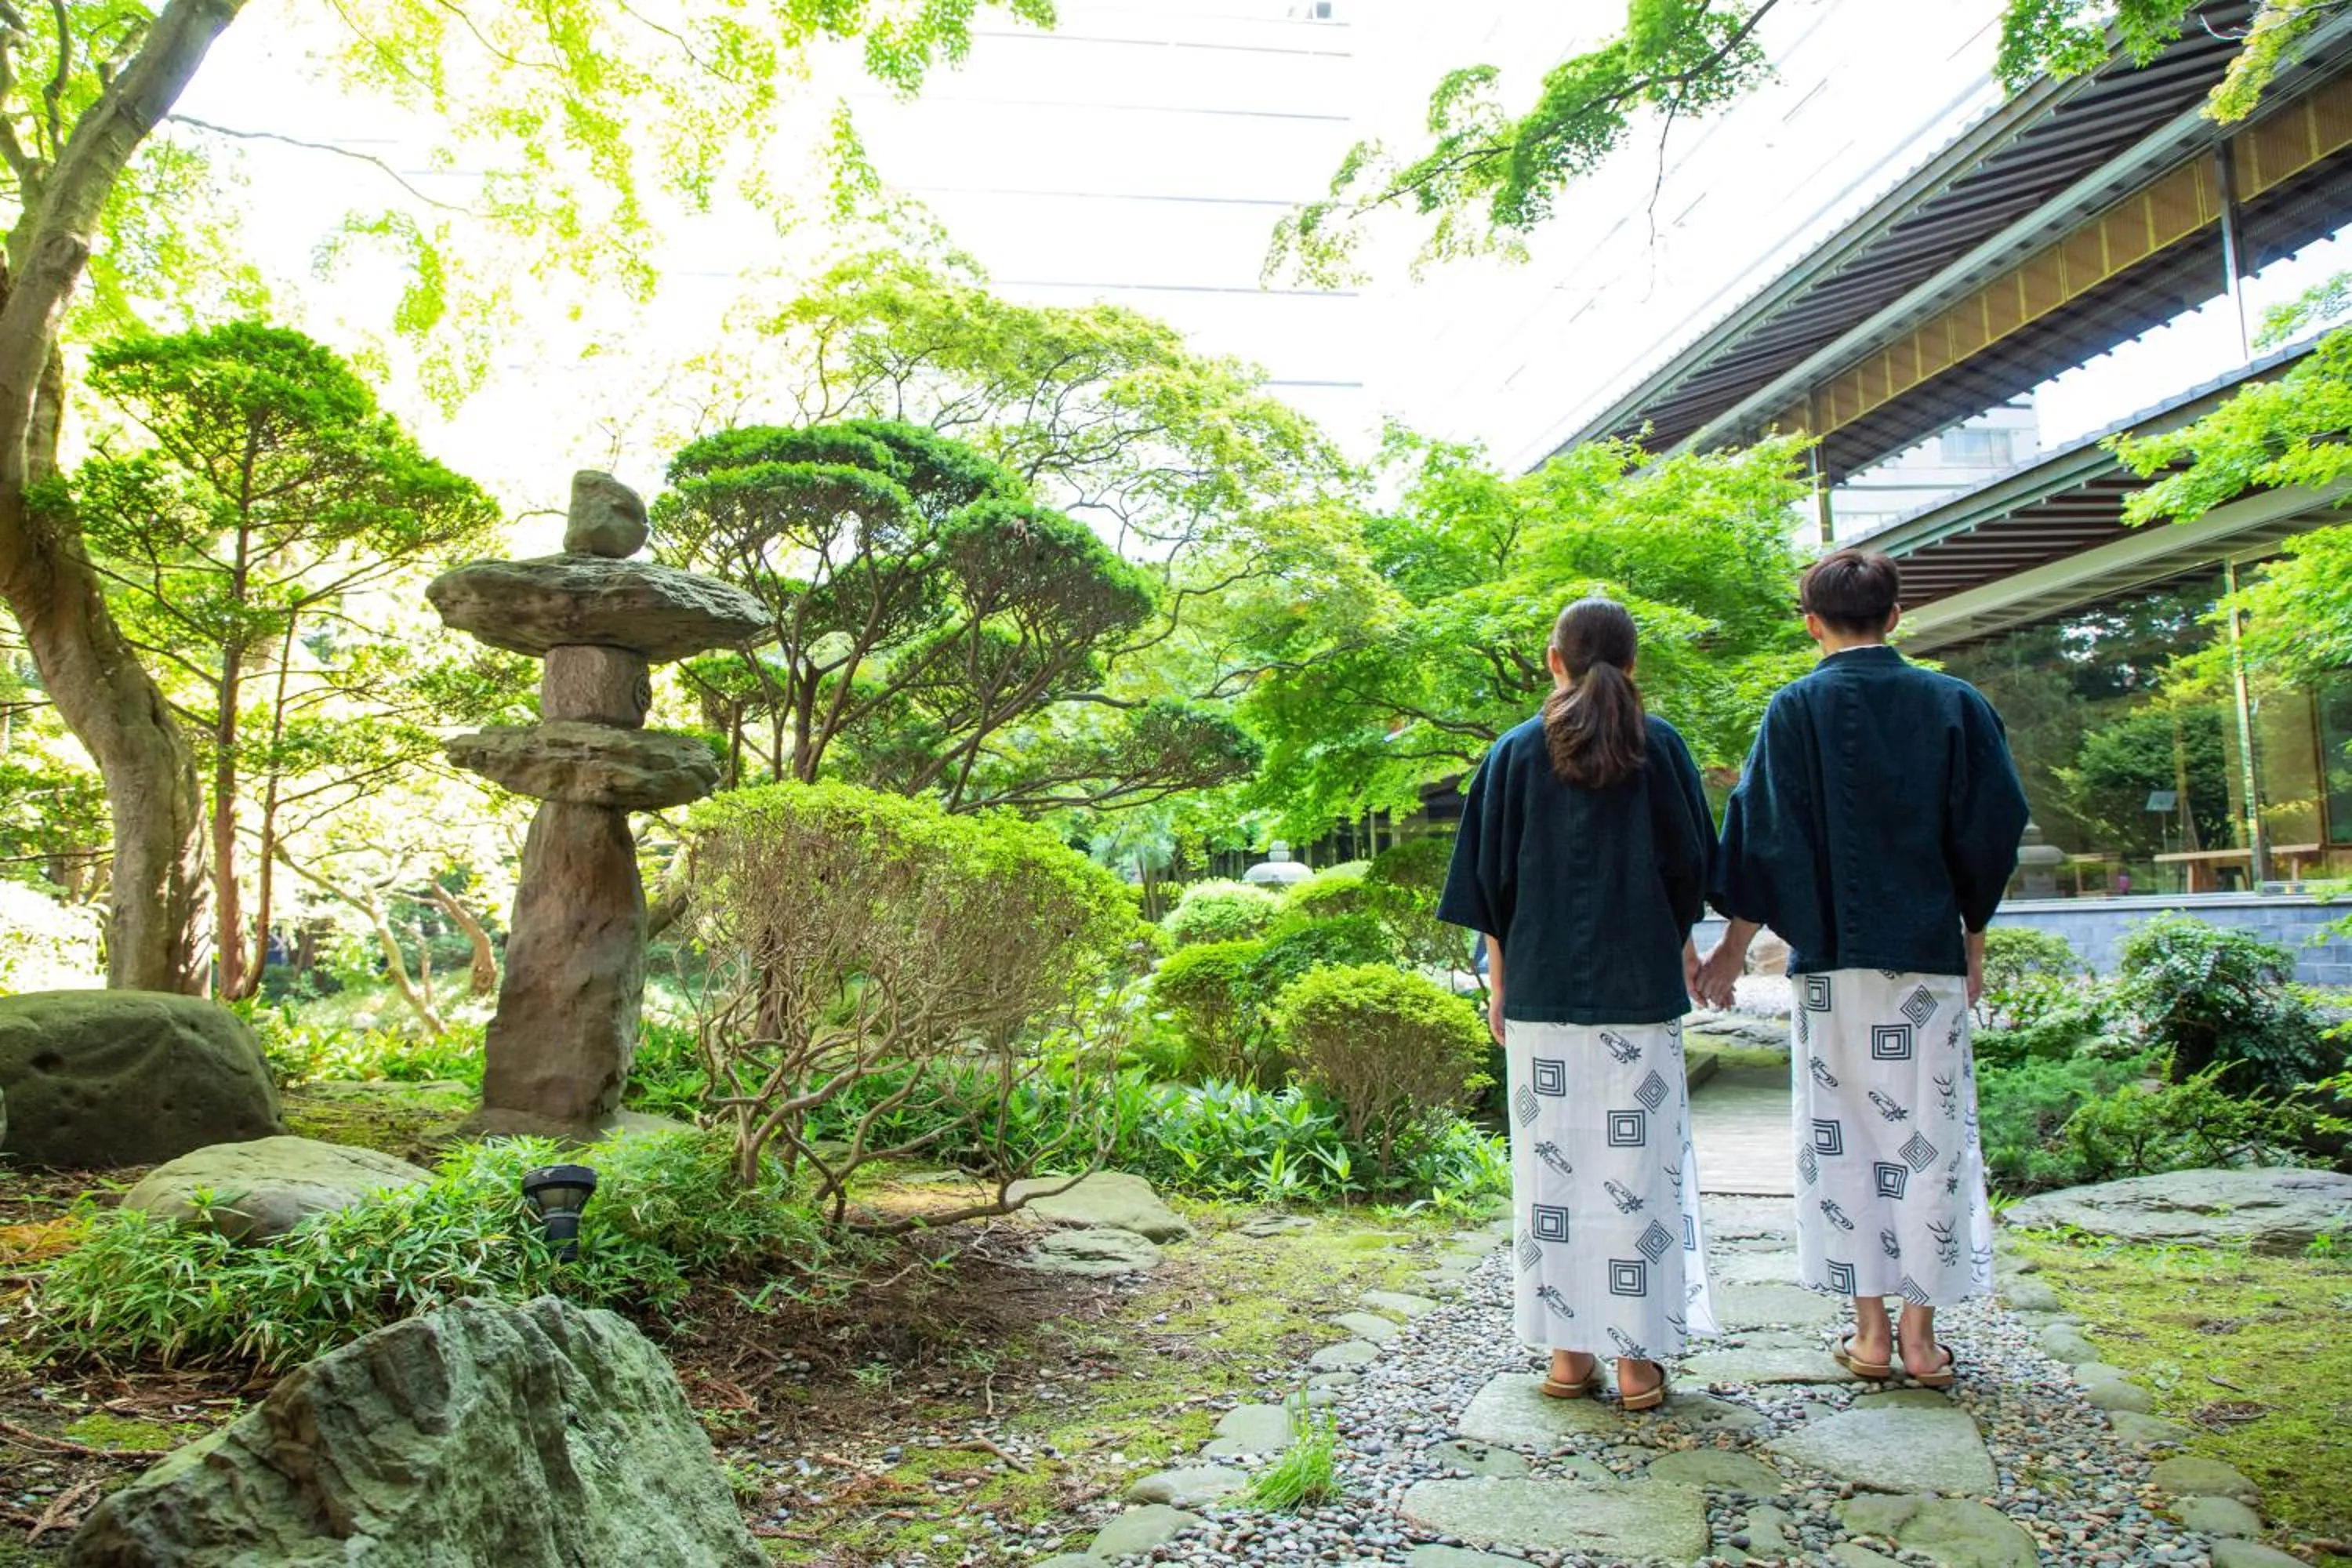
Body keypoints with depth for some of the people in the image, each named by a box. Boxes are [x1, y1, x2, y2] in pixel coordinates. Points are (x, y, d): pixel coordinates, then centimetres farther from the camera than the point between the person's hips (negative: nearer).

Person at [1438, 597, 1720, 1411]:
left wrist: (1499, 982, 10)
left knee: (1553, 1166, 7)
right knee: (1637, 1166, 5)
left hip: (1543, 987, 1)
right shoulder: (1660, 746, 0)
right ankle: (1636, 1359, 10)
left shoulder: (1515, 753, 2)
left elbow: (1492, 880, 3)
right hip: (1639, 986, 0)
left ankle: (1569, 1353, 13)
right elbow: (1691, 864, 5)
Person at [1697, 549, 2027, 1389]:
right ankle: (1919, 1333, 12)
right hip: (1928, 955, 1)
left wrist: (1735, 945, 3)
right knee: (1928, 1136, 8)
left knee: (1843, 1139, 7)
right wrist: (1973, 938, 15)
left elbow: (1764, 838, -5)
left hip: (1829, 957, -1)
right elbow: (1992, 829, 4)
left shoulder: (1794, 711, -3)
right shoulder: (1954, 704, 2)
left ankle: (1870, 1332, 12)